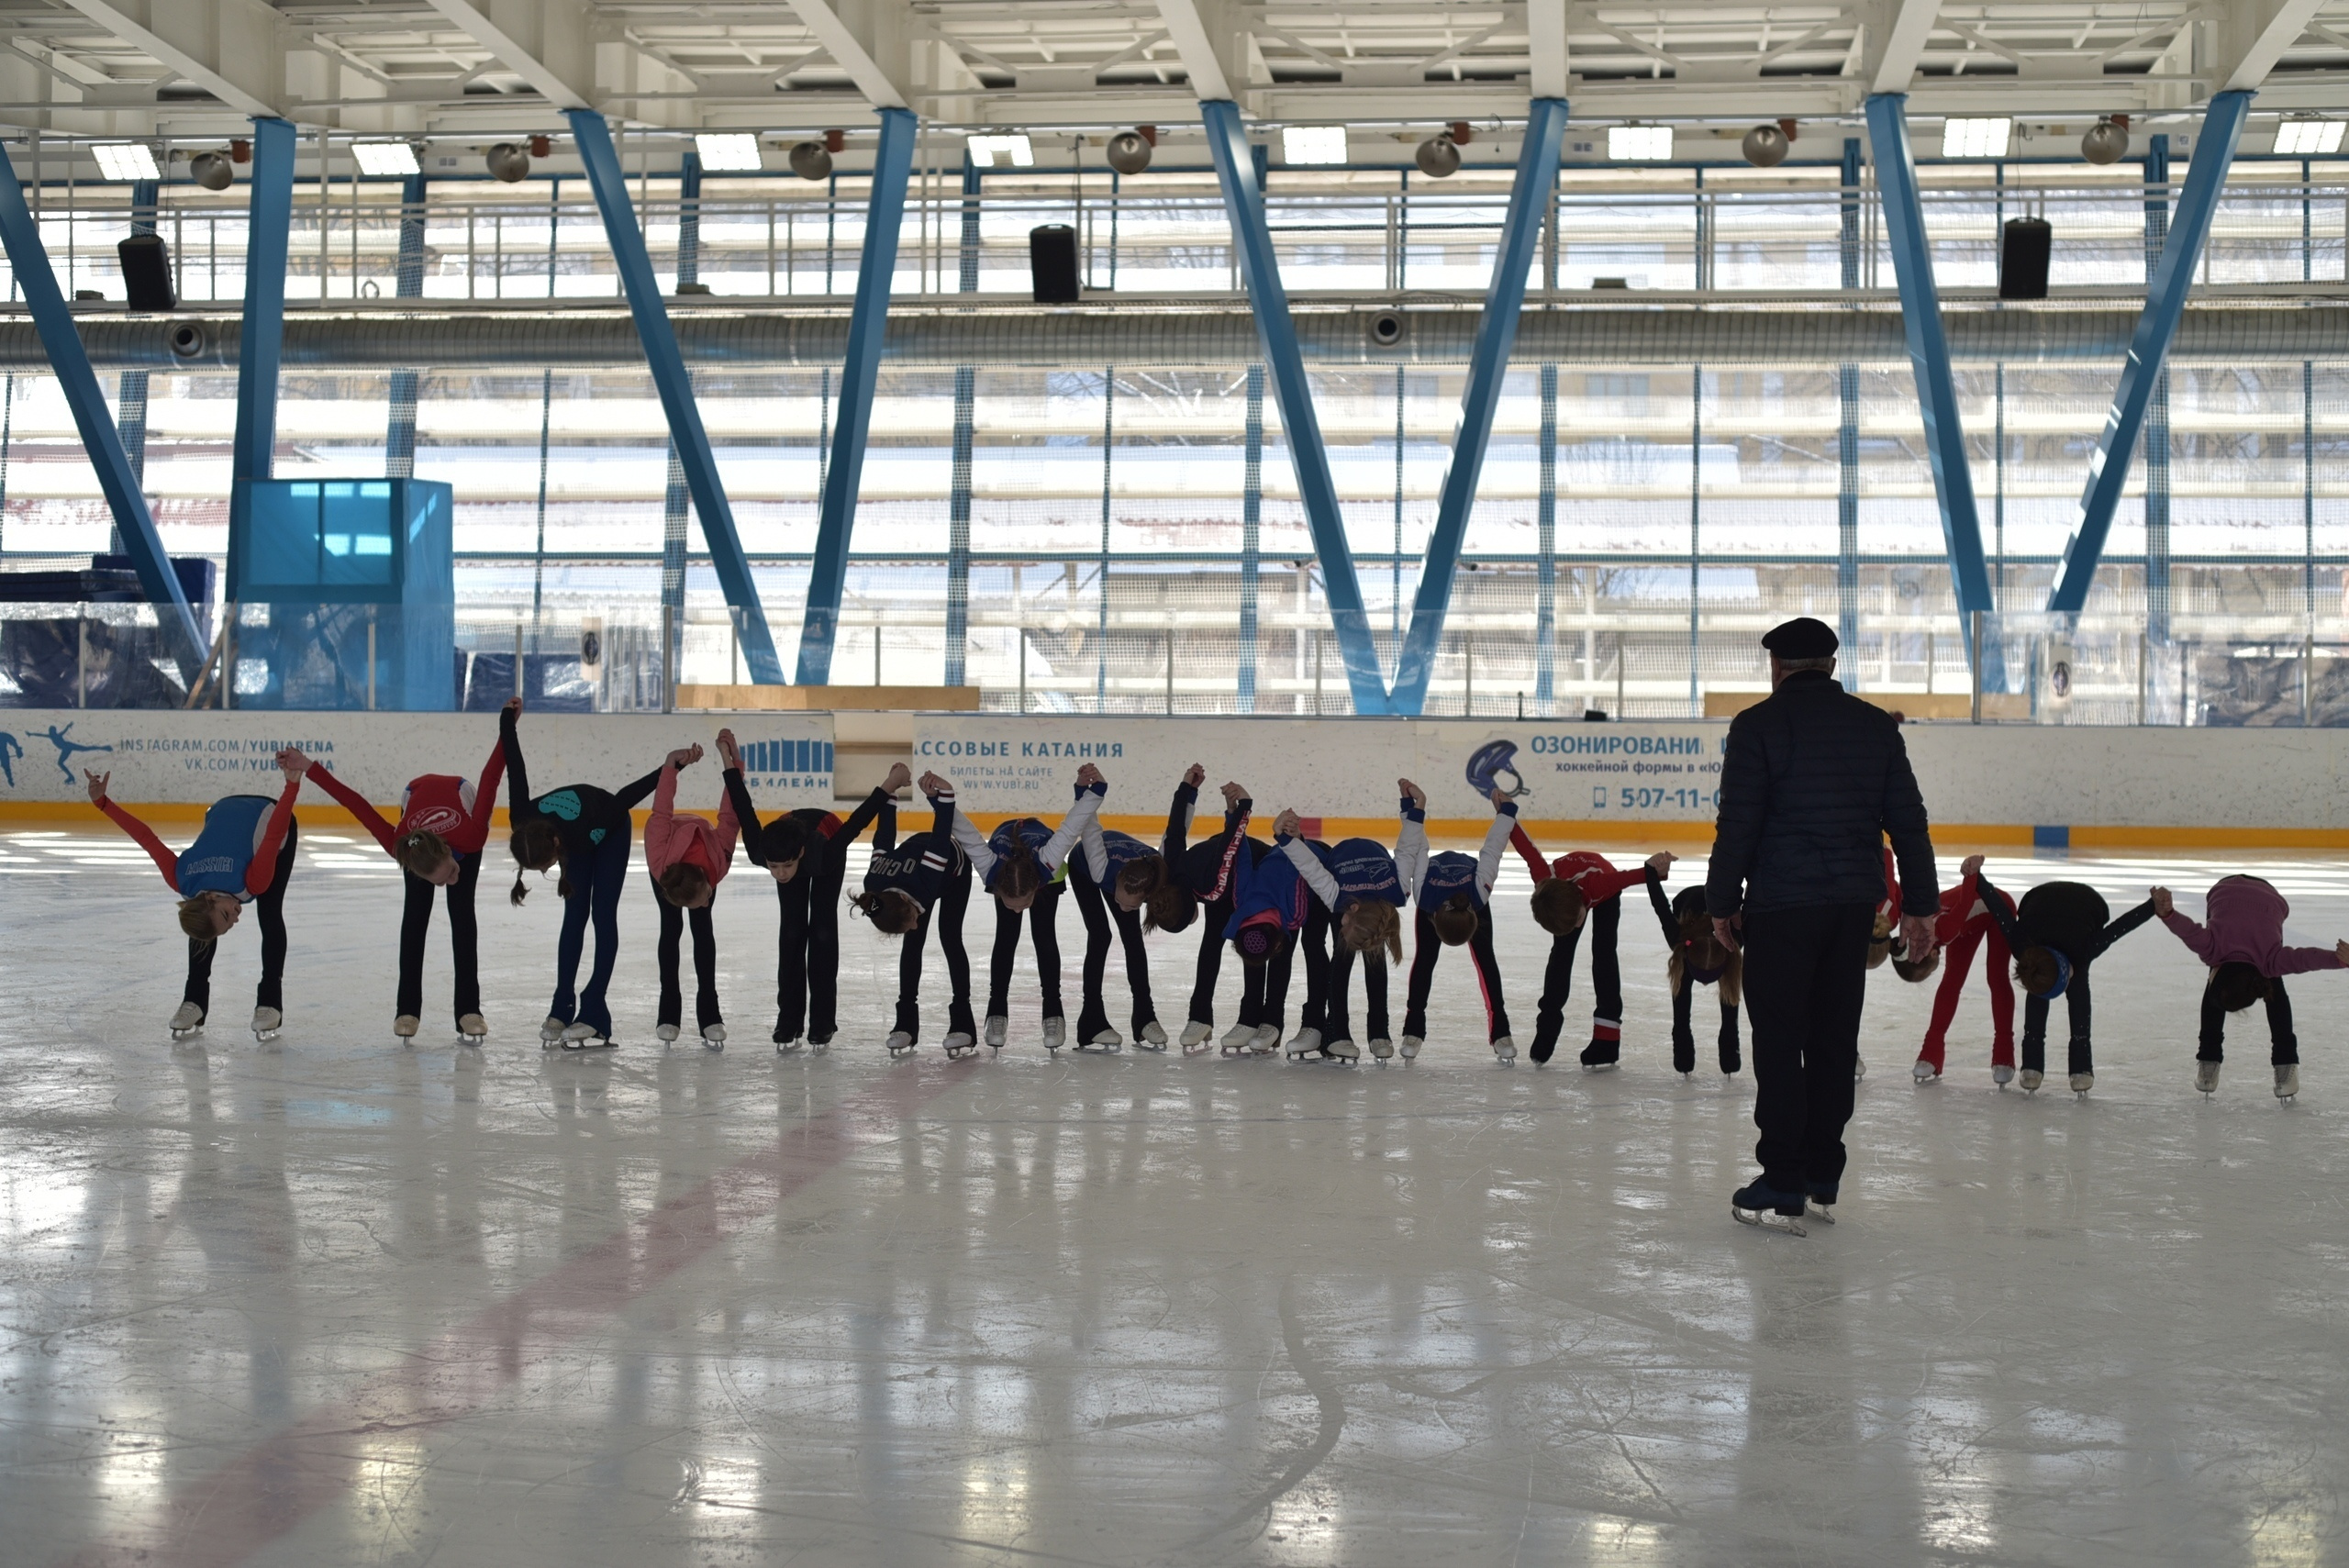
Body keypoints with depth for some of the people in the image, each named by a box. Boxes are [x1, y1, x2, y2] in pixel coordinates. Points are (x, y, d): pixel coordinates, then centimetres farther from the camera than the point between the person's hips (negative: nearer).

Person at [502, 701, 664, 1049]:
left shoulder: (580, 833, -46)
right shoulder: (522, 821, -33)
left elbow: (625, 799, -38)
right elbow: (516, 769, -19)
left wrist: (669, 769, -35)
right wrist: (508, 720, -6)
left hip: (612, 832, -4)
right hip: (579, 829, 4)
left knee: (603, 916, -8)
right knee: (575, 916, 0)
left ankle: (594, 1014, -12)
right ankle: (562, 1009, -2)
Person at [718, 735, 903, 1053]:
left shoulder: (823, 851, -47)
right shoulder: (759, 852, -40)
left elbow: (856, 821, -41)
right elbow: (745, 809, -30)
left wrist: (889, 786, -39)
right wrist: (730, 763, -21)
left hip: (827, 843, -2)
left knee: (822, 929, -4)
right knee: (791, 931, -5)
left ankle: (822, 1023, 0)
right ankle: (788, 1022, -3)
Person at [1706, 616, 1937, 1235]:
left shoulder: (1757, 725, -6)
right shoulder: (1877, 726, 7)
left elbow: (1737, 824, -9)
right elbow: (1907, 820, 8)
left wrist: (1723, 904, 0)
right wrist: (1921, 903, 14)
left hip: (1780, 906, -5)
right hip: (1855, 905, 5)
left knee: (1779, 1043, 0)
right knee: (1835, 1040, 12)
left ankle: (1783, 1189, 1)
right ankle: (1823, 1181, 19)